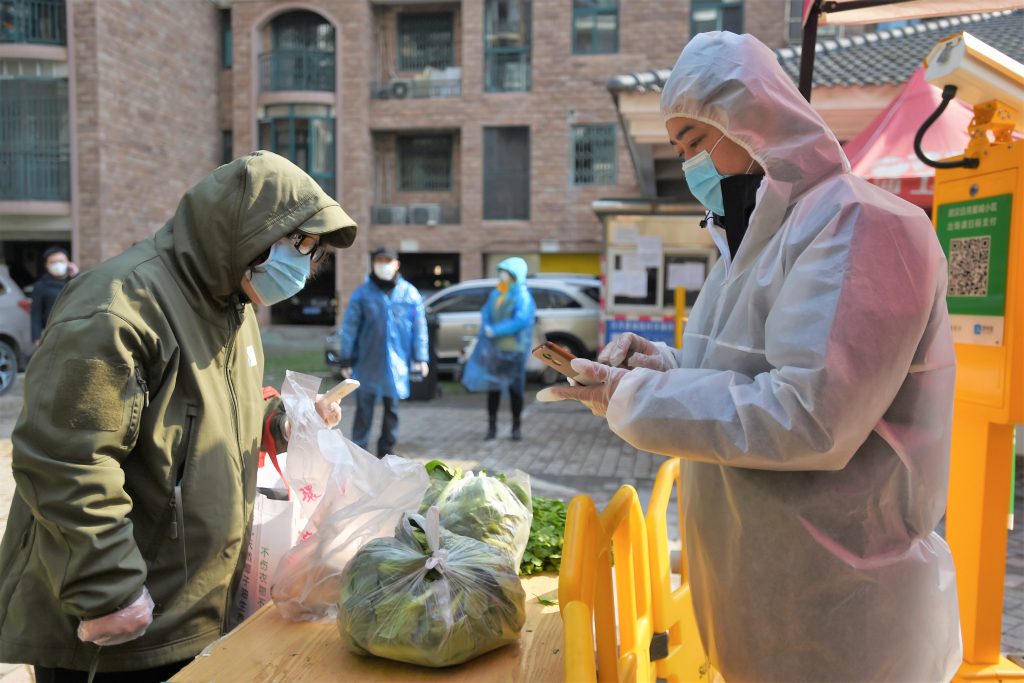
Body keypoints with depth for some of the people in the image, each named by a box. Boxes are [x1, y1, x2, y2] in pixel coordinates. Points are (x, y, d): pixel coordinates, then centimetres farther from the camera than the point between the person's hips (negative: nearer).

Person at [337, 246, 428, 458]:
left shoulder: (410, 293, 1)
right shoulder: (362, 293, -2)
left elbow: (419, 327, 4)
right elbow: (350, 327, -1)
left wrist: (421, 357, 1)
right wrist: (346, 359, -2)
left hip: (396, 362, 2)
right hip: (367, 362, -1)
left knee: (392, 408, 12)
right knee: (364, 409, 3)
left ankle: (386, 452, 25)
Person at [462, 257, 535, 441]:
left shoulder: (522, 296, -10)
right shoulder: (496, 293, 10)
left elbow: (521, 321, -22)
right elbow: (485, 313, 10)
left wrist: (495, 331, -20)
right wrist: (486, 329, -11)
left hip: (513, 350, -5)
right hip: (492, 348, 5)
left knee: (514, 388, 4)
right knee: (492, 387, 7)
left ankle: (517, 426, 18)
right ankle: (492, 426, 17)